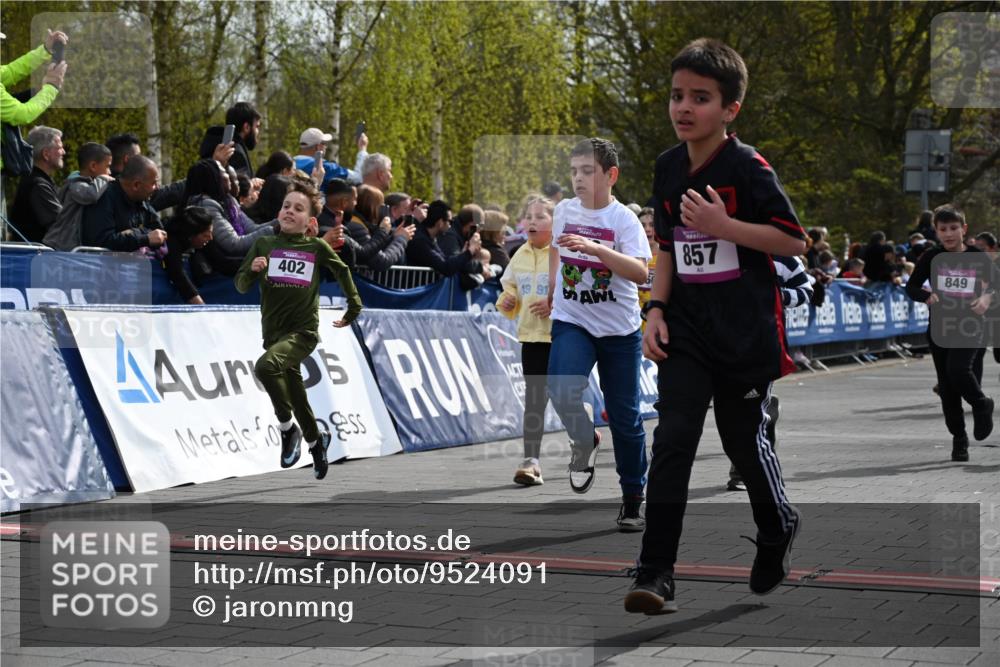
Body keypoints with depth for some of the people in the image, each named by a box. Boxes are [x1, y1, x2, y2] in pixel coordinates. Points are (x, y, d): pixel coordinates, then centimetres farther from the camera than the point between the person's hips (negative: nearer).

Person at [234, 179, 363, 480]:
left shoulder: (317, 248, 0)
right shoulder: (263, 244, 4)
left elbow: (342, 271, 17)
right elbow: (241, 285, 5)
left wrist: (354, 307, 21)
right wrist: (253, 269, -15)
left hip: (304, 330, -3)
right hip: (274, 331, 4)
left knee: (266, 366, -30)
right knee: (295, 394, 12)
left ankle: (288, 428, -13)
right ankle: (315, 441, 38)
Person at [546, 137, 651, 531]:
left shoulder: (623, 219, -11)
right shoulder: (564, 211, 3)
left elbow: (640, 273, -26)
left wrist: (594, 248, -36)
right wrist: (552, 290, 28)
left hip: (619, 329, -2)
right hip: (571, 322, 2)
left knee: (625, 417, 3)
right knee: (562, 390, -24)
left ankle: (633, 499, 18)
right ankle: (584, 441, 8)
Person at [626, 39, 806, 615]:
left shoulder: (748, 168, -12)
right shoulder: (668, 168, 7)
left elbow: (794, 241, -13)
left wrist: (722, 225, -23)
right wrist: (656, 310, 5)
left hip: (746, 332, -4)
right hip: (687, 330, 4)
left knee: (746, 442, 10)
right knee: (672, 441, -9)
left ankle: (779, 530, 40)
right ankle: (656, 575, -12)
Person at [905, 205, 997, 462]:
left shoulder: (978, 257, 1)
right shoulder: (932, 258, 1)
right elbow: (911, 286, 2)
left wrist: (987, 297, -13)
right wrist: (927, 296, -19)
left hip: (970, 326, -2)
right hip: (940, 327, 2)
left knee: (958, 369, -24)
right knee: (947, 386, 3)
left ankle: (982, 405, 5)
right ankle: (959, 438, 16)